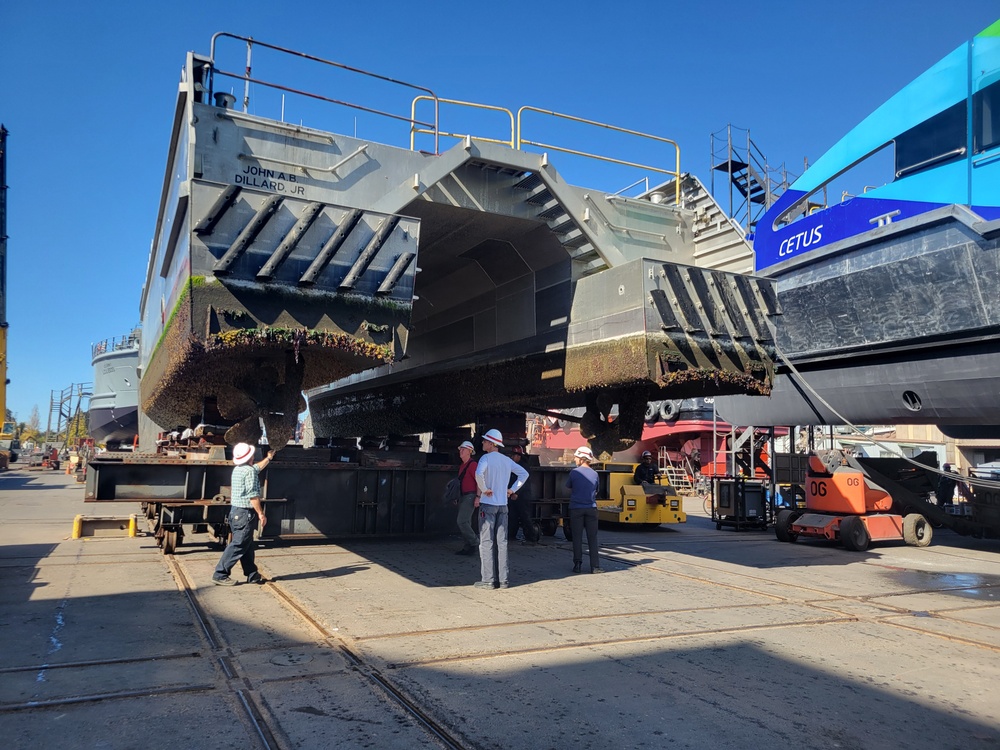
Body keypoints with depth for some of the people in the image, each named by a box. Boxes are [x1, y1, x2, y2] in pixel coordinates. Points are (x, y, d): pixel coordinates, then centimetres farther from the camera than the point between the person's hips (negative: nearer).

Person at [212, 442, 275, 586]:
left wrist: (268, 458, 45)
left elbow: (257, 468, 33)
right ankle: (220, 574, -3)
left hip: (236, 511, 10)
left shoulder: (238, 469, 12)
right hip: (245, 513, -10)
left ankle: (252, 574, 22)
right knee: (238, 545, -5)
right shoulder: (249, 471, -17)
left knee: (247, 545, 15)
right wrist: (261, 513, -15)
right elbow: (253, 496, -20)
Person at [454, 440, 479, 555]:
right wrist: (457, 497, 21)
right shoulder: (463, 465, 17)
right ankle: (468, 547, 15)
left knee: (462, 521, -15)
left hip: (470, 496, -10)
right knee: (465, 523, 9)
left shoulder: (472, 464, -12)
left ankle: (475, 543, -6)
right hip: (463, 497, 10)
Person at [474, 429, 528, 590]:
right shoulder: (507, 460, 10)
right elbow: (524, 474, 14)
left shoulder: (486, 458, -10)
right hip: (503, 505, 6)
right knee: (502, 543, 8)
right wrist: (512, 489, 11)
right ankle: (503, 579, 10)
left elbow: (479, 474, -29)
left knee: (486, 543, -1)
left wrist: (484, 490, -15)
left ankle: (488, 580, -2)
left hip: (487, 505, -6)